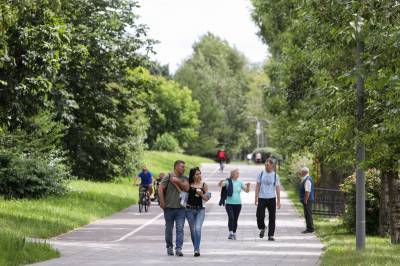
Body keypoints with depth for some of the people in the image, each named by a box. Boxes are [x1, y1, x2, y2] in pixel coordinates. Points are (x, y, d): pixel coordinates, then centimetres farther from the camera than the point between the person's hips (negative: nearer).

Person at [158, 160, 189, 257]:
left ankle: (178, 249, -11)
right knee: (169, 229, 9)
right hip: (169, 208, -2)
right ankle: (169, 247, 23)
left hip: (181, 208, 2)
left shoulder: (184, 178, 9)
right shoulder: (168, 177, -1)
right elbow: (160, 189, -6)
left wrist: (178, 181, -13)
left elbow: (186, 188, -7)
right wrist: (162, 202, -9)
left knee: (180, 229, -8)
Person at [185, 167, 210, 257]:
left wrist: (201, 194, -13)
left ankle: (197, 249, -20)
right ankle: (196, 248, 20)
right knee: (192, 230, 7)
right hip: (190, 209, 1)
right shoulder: (188, 185, 1)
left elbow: (206, 199, 5)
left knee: (198, 229, -16)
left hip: (200, 209, -1)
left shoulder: (204, 185, 4)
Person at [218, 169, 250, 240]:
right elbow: (220, 185, -15)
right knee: (231, 218, -18)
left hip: (238, 204, 3)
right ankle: (230, 233, -22)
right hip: (229, 203, -3)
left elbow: (247, 191, 6)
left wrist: (248, 186, -15)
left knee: (235, 219, 7)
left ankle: (234, 234, 17)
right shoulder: (228, 181, -4)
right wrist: (222, 181, -37)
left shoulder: (240, 182, 5)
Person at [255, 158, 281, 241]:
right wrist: (256, 197, 1)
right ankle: (262, 228, 22)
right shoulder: (261, 174, 5)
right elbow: (258, 186, 7)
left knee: (272, 218, 0)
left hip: (272, 198, 0)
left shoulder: (275, 175, 2)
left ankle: (271, 235, 7)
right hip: (262, 198, 0)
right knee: (260, 215, -7)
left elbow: (277, 188, 2)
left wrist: (278, 201, -4)